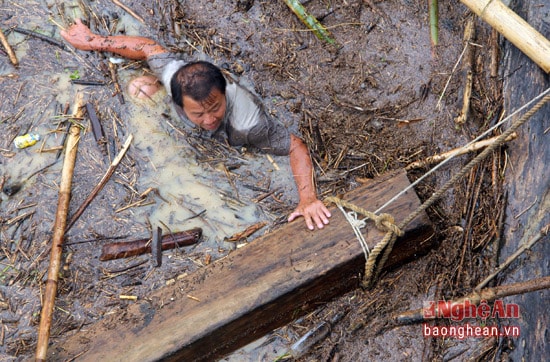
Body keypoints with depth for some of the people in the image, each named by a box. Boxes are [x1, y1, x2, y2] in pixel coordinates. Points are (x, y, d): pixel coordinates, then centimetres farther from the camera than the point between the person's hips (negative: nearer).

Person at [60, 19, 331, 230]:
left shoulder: (247, 122, -50)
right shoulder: (174, 74, -40)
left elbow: (296, 146, -41)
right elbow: (149, 47, -21)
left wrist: (308, 197, -54)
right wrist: (94, 41, -11)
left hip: (234, 144, -2)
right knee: (140, 87, 0)